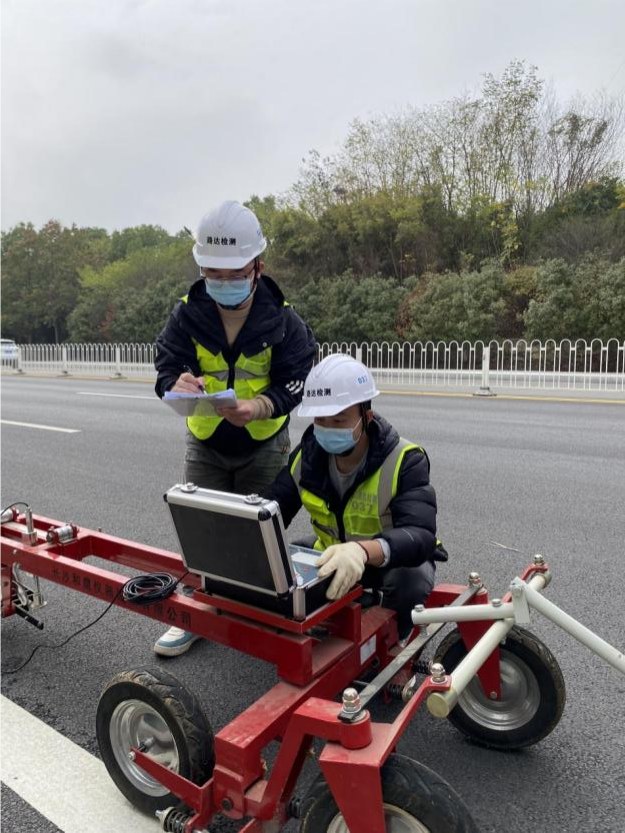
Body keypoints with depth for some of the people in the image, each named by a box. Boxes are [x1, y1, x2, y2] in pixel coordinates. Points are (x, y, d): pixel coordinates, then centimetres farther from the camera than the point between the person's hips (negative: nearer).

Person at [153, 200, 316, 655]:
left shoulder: (283, 320, -16)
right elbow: (167, 368, -16)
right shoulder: (187, 315, -12)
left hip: (264, 444, -1)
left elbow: (292, 384, -18)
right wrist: (177, 386, -42)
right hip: (205, 442, 2)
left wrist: (257, 407, -40)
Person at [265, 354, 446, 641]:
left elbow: (420, 536, -40)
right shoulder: (308, 455, -11)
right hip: (332, 555, 4)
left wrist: (363, 551, -61)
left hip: (394, 559, -4)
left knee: (409, 582, -36)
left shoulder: (405, 460, -28)